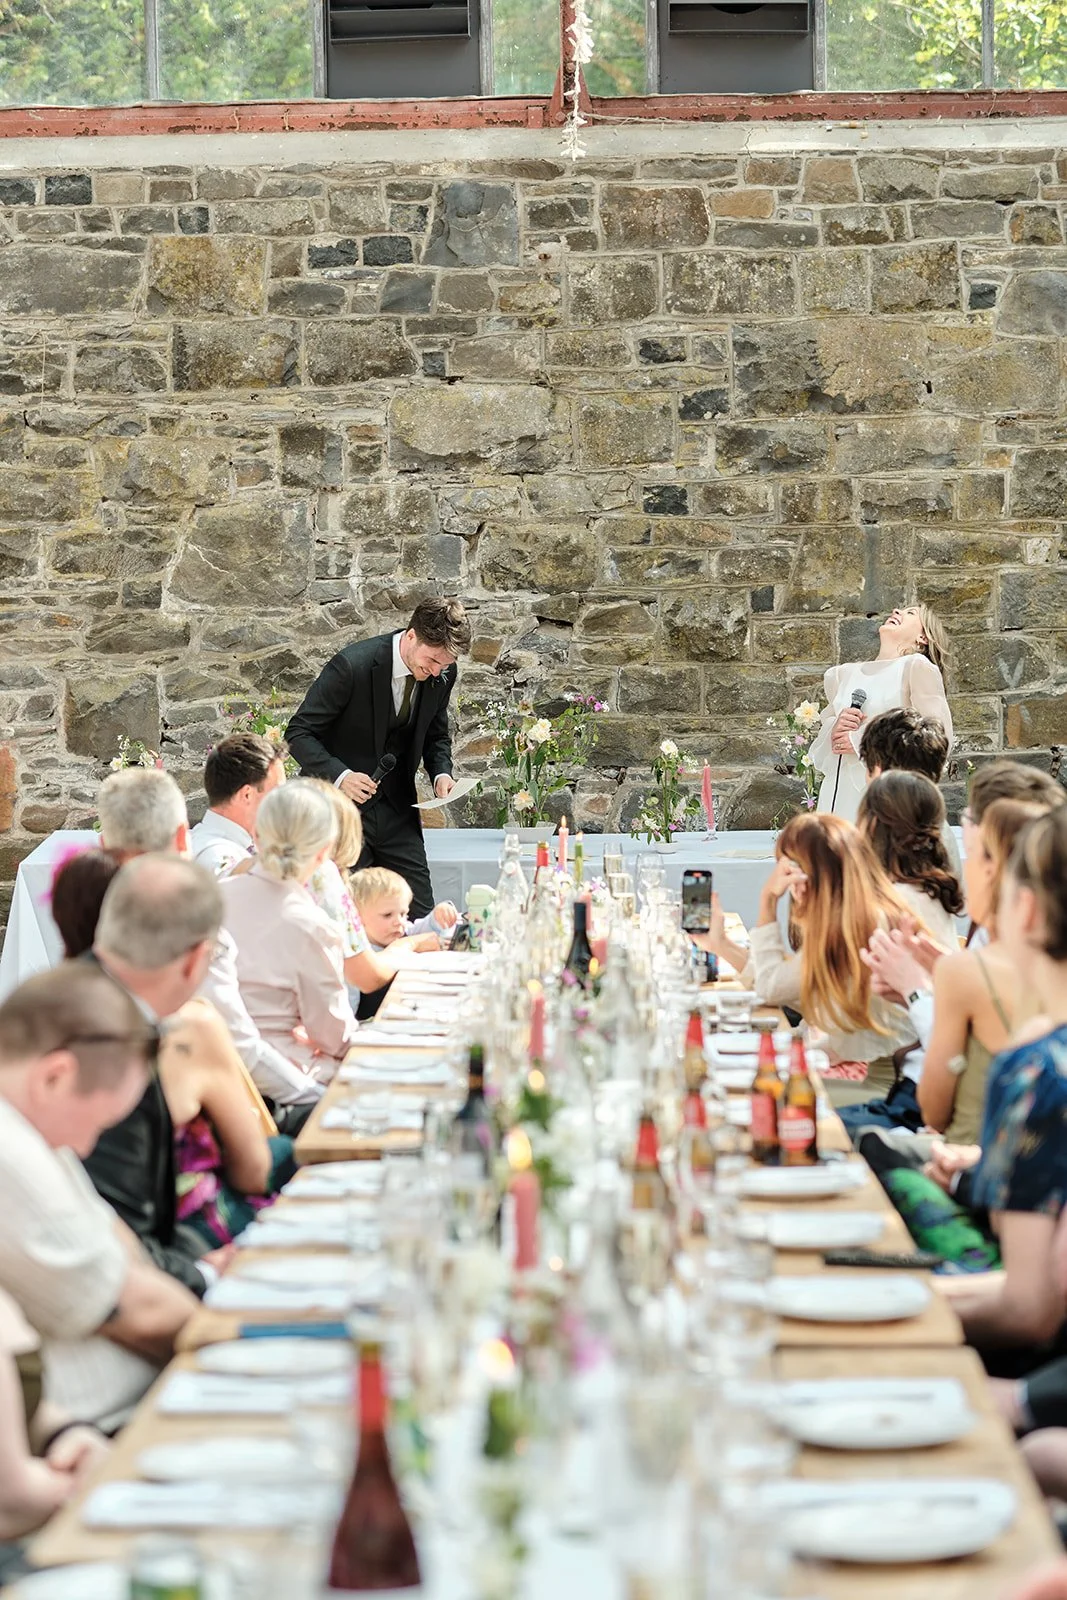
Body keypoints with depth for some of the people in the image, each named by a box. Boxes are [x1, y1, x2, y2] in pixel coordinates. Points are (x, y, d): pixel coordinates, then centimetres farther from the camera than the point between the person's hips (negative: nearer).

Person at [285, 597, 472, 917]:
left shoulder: (442, 673, -4)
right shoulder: (353, 665, -21)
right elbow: (299, 733, -16)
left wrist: (441, 773, -6)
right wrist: (340, 776, -31)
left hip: (396, 809, 5)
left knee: (421, 917, 0)